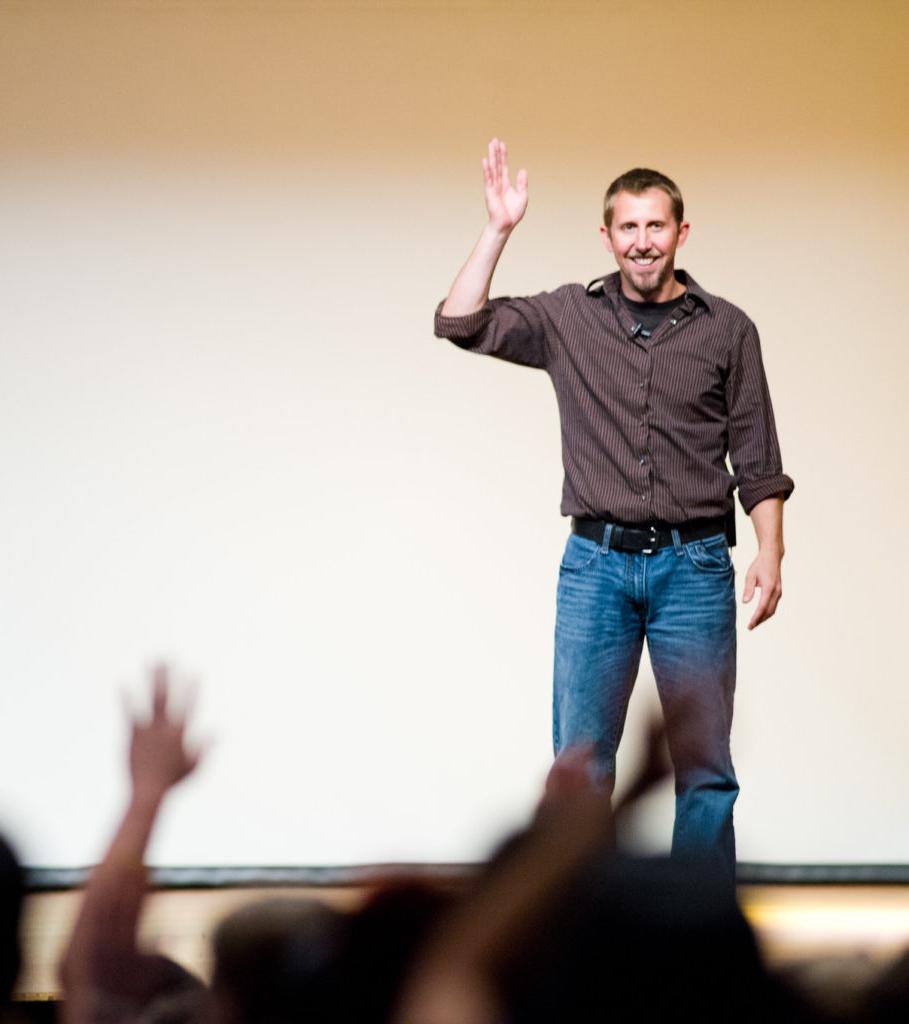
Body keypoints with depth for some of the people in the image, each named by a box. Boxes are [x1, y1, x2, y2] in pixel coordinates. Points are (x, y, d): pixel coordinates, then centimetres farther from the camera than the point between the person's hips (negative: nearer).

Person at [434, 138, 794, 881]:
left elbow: (757, 461, 6)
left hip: (693, 566, -1)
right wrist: (500, 229, -4)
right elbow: (463, 325, 0)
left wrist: (770, 554, -4)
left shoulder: (727, 330, 5)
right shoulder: (569, 318, 7)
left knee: (705, 765, 2)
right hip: (596, 565, 1)